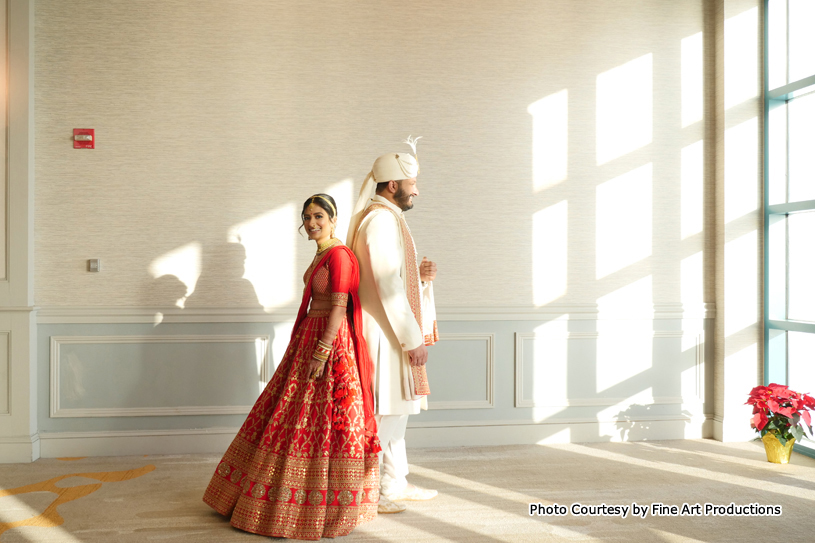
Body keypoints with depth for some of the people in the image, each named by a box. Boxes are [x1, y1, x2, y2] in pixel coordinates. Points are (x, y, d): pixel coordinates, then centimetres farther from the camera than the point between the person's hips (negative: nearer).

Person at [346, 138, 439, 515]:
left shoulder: (386, 218, 17)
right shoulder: (381, 219, -16)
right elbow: (387, 286, -22)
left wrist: (419, 275, 2)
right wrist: (413, 338, -20)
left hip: (392, 331, 11)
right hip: (384, 331, -11)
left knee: (395, 407, 16)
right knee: (383, 410, -3)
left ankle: (395, 483, 28)